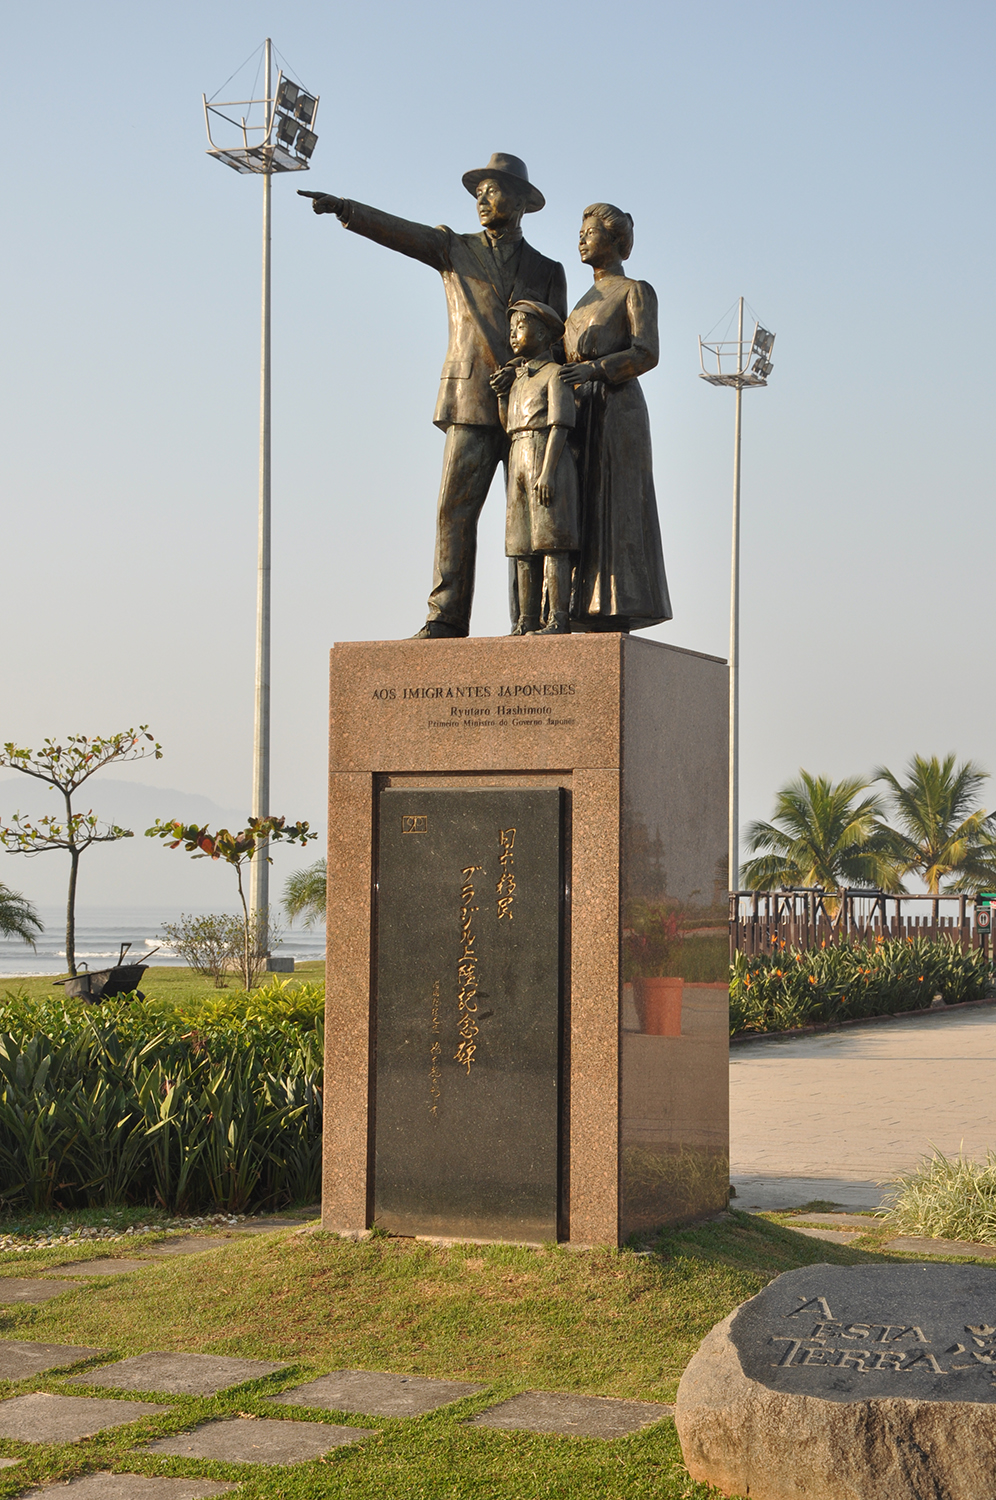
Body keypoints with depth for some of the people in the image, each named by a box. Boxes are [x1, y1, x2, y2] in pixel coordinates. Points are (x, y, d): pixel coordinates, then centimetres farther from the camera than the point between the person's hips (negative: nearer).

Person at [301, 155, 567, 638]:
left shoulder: (547, 271, 14)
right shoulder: (455, 250, 13)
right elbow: (398, 232, -1)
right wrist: (342, 207, -16)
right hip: (473, 405, -1)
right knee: (456, 509, -9)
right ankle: (446, 617, -9)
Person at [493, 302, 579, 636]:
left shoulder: (555, 374, -2)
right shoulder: (519, 378, 22)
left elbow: (560, 425, -11)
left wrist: (547, 471, -20)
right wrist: (500, 394, 7)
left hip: (549, 461, -8)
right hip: (519, 463, 8)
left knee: (551, 541, -12)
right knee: (523, 546, 5)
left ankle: (559, 619, -14)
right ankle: (527, 622, 6)